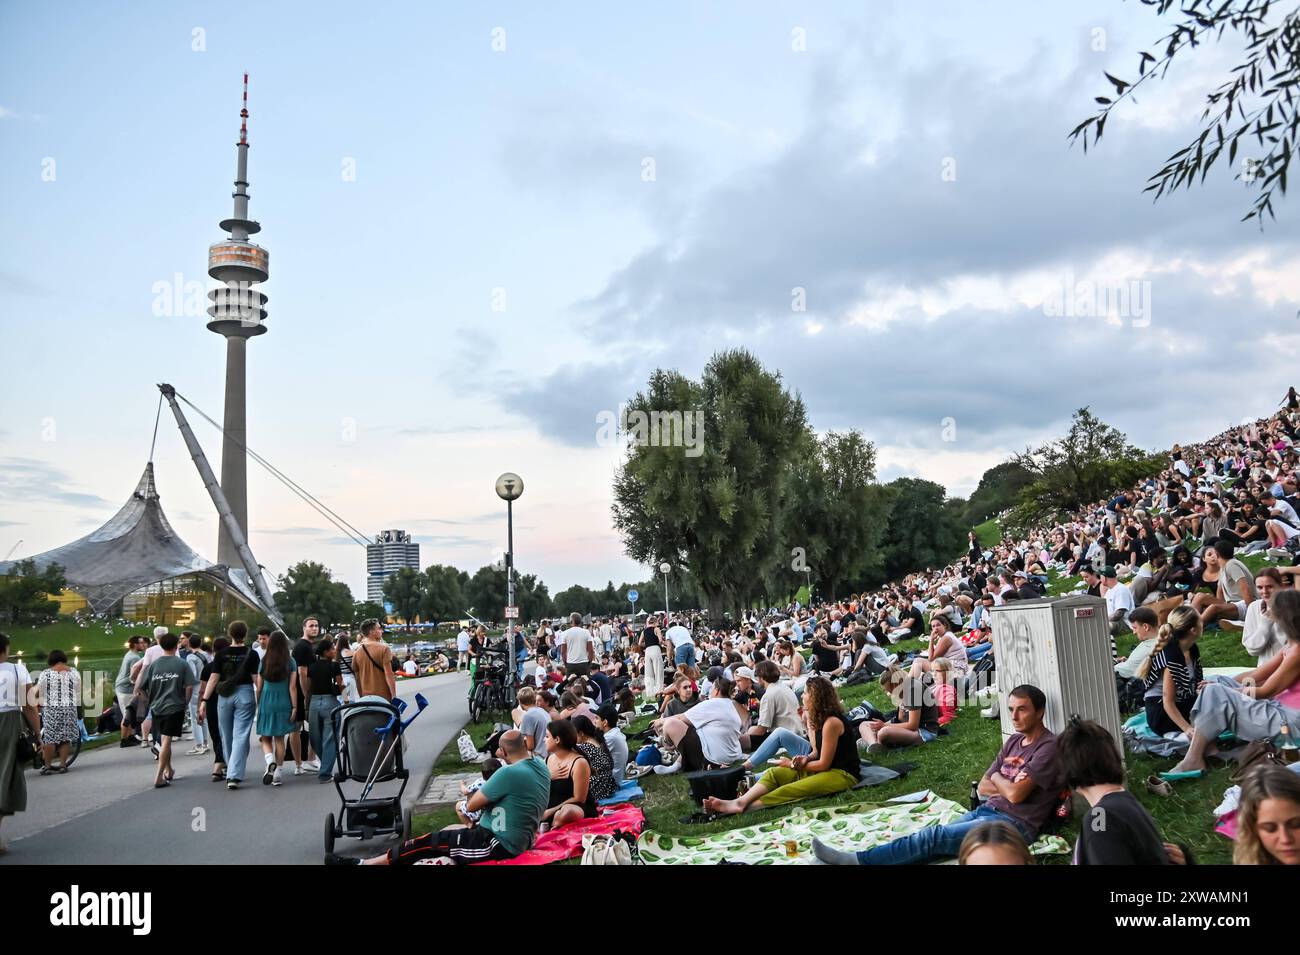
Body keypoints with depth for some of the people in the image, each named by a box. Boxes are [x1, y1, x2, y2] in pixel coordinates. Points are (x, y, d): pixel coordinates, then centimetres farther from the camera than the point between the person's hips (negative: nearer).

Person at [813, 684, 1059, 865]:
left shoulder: (1048, 747, -9)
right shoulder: (1014, 741, 18)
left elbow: (1015, 794, -18)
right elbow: (983, 787, 17)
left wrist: (997, 778, 4)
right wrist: (1008, 786, -3)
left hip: (1015, 823, -8)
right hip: (988, 811, 8)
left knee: (934, 837, -22)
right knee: (931, 841, -14)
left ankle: (857, 860, -25)